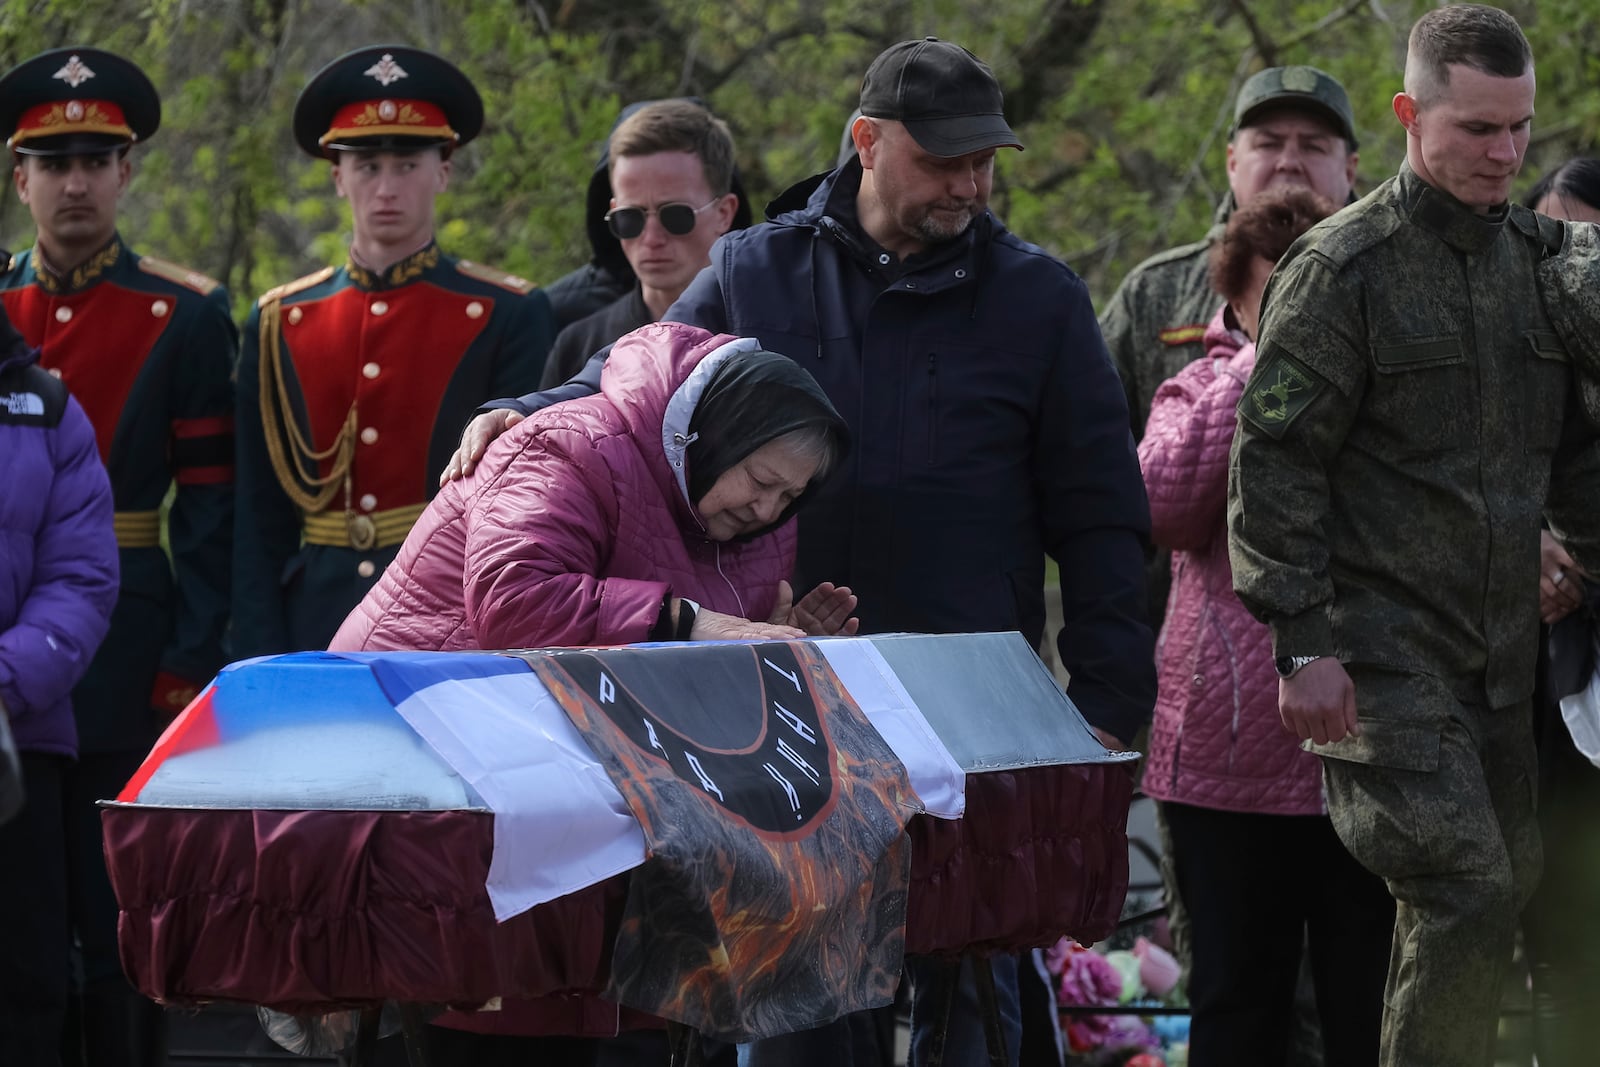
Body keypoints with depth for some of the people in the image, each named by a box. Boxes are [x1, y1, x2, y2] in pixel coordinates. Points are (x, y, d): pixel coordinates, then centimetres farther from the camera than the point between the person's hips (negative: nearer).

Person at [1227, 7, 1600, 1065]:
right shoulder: (1344, 267, -7)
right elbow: (1274, 461, -9)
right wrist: (1302, 641, -14)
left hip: (1501, 652, 7)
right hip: (1384, 653, -6)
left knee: (1506, 890, 7)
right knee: (1465, 894, -15)